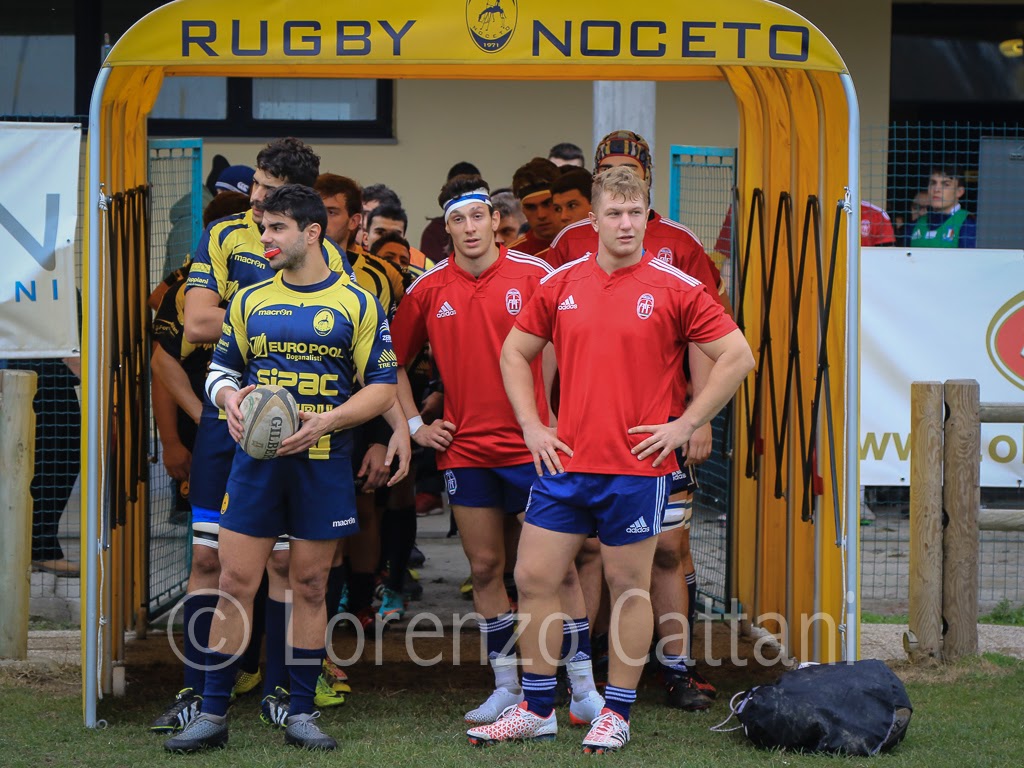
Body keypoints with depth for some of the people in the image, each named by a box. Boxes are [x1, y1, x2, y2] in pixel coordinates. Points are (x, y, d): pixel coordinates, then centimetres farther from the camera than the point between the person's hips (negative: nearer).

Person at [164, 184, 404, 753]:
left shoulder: (357, 303, 1)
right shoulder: (250, 301, 11)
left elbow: (382, 387, -1)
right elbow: (221, 368, 17)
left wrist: (326, 420, -16)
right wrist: (229, 398, -6)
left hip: (323, 463, -2)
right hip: (256, 457, 2)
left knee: (310, 587, 4)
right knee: (236, 584, -2)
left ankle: (302, 713, 13)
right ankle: (213, 714, 3)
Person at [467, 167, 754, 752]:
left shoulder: (675, 288, -5)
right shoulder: (561, 285, 6)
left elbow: (738, 357, -4)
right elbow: (515, 353, 18)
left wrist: (686, 425, -6)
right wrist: (532, 425, 8)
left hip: (639, 467, -4)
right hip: (565, 461, 4)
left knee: (629, 586, 4)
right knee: (534, 578, 3)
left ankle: (617, 714, 15)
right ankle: (537, 709, 16)